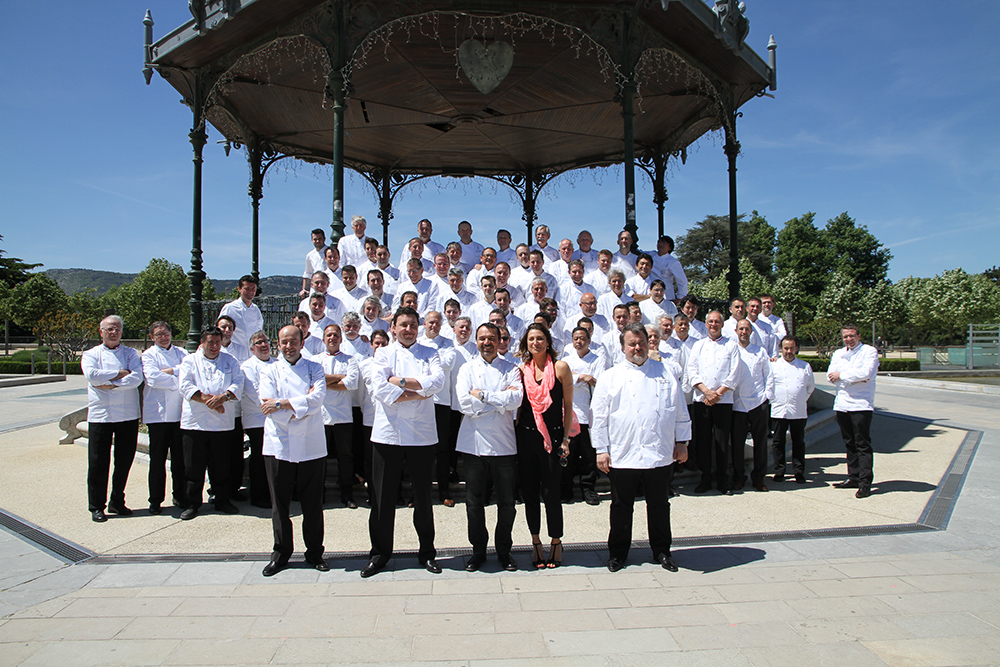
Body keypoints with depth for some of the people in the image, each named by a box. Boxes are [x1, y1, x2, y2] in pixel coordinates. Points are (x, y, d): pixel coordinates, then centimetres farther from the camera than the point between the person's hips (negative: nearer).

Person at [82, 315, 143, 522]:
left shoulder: (131, 353, 10)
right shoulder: (91, 354, 9)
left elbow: (137, 377, -7)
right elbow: (91, 374, -12)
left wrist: (110, 384, -14)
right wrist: (119, 373, -8)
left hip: (128, 415, 1)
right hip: (100, 416, -1)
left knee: (124, 461, 7)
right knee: (98, 462, 1)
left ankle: (117, 502, 21)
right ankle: (96, 506, 12)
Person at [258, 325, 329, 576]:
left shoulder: (315, 369, 8)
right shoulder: (269, 371, 6)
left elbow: (318, 397, -11)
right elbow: (270, 410, -7)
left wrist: (283, 403, -14)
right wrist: (304, 404, -9)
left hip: (311, 446, 0)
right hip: (279, 446, 0)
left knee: (313, 504, 7)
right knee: (280, 504, 8)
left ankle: (314, 552, 21)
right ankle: (281, 553, 23)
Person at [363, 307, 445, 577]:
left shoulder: (429, 353, 10)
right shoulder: (383, 354, 7)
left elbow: (437, 381, -10)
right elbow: (380, 389, -10)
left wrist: (400, 381, -12)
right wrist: (419, 393, -10)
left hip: (421, 434, 0)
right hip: (387, 433, 0)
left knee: (423, 496, 9)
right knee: (383, 496, 6)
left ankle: (427, 552, 23)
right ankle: (380, 553, 21)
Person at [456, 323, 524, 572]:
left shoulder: (511, 369, 6)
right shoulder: (467, 369, 6)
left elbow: (516, 400, -12)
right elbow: (465, 404, -10)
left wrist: (482, 395, -12)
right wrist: (501, 399, -9)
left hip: (504, 444, 0)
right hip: (474, 443, 0)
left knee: (507, 502, 8)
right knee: (474, 502, 8)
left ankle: (504, 549, 25)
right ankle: (478, 550, 25)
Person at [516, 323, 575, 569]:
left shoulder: (560, 368, -2)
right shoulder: (522, 369, 6)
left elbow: (568, 406, 0)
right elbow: (518, 405, 12)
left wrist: (565, 439, -5)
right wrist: (514, 433, 5)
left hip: (553, 436, -3)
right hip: (526, 436, 3)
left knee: (550, 491, 0)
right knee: (529, 491, 9)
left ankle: (556, 542, 20)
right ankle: (535, 542, 25)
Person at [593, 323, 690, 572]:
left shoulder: (666, 373, 10)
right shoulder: (610, 378, 3)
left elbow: (680, 411, 13)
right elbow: (599, 417, 0)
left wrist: (682, 442, 9)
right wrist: (601, 449, -4)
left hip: (661, 455, 2)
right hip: (622, 456, -2)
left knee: (659, 505, 13)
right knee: (621, 507, 9)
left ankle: (662, 551, 29)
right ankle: (617, 553, 23)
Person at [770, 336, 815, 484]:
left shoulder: (805, 366, 10)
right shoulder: (773, 365, 2)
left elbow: (810, 386, 20)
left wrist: (802, 400, 14)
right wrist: (774, 399, 1)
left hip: (799, 412, 2)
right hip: (779, 410, -2)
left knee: (799, 442, 6)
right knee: (778, 442, 3)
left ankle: (799, 472, 15)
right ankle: (779, 472, 12)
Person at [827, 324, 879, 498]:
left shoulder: (869, 351, 0)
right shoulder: (838, 354, 16)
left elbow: (866, 373, -16)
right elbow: (831, 376, 3)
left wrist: (842, 375, -8)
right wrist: (854, 378, -10)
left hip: (861, 405, -6)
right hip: (841, 404, 6)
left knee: (863, 445, -6)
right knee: (849, 444, 12)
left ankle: (865, 482, -5)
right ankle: (853, 477, 20)